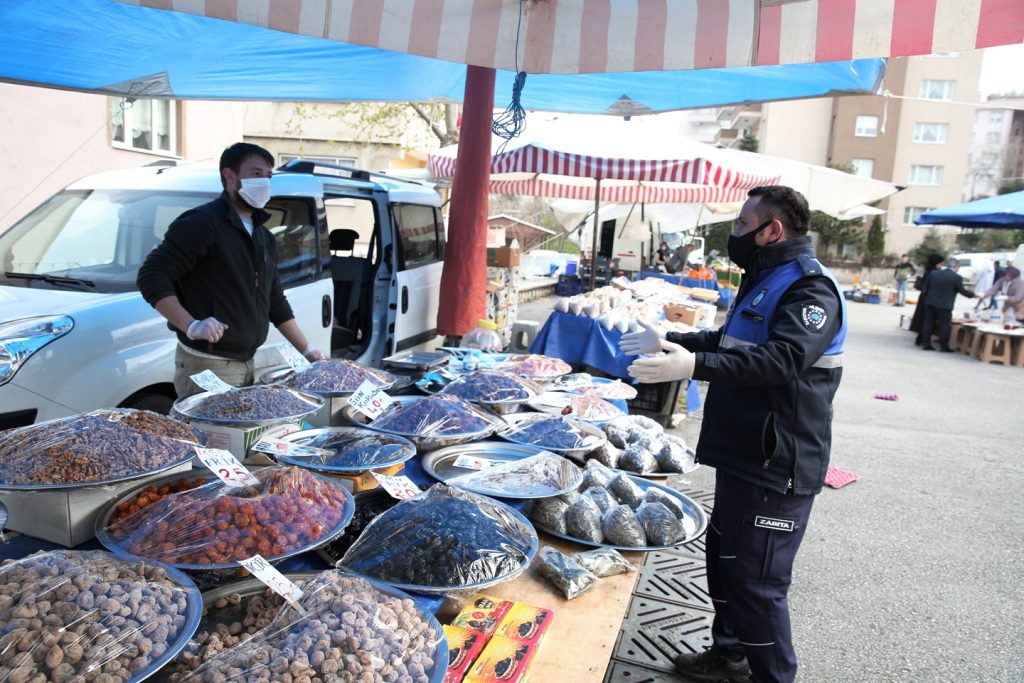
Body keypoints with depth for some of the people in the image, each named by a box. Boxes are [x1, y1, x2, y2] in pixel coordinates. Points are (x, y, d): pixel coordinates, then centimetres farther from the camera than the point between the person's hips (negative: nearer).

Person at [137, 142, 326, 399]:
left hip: (246, 364, 8)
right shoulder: (202, 223, -12)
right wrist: (192, 326, -27)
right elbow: (151, 276, -17)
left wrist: (307, 350, 15)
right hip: (206, 366, -8)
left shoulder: (263, 236, 14)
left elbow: (276, 302, 20)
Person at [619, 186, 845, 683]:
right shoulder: (765, 281, 16)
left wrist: (694, 365, -42)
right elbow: (729, 342, 30)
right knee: (724, 558, 21)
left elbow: (782, 359, -34)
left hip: (776, 469, -10)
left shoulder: (810, 288, -17)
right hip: (743, 456, 11)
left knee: (757, 581, -2)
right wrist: (669, 342, 28)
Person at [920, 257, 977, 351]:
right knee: (944, 326, 4)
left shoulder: (933, 274, 7)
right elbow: (962, 291, -3)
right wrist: (974, 294, 12)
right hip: (944, 306, -5)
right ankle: (944, 346, 8)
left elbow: (925, 289, 8)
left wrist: (925, 300, 17)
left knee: (929, 324, 9)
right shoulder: (956, 277, -8)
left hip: (930, 303, 5)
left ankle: (926, 344, 11)